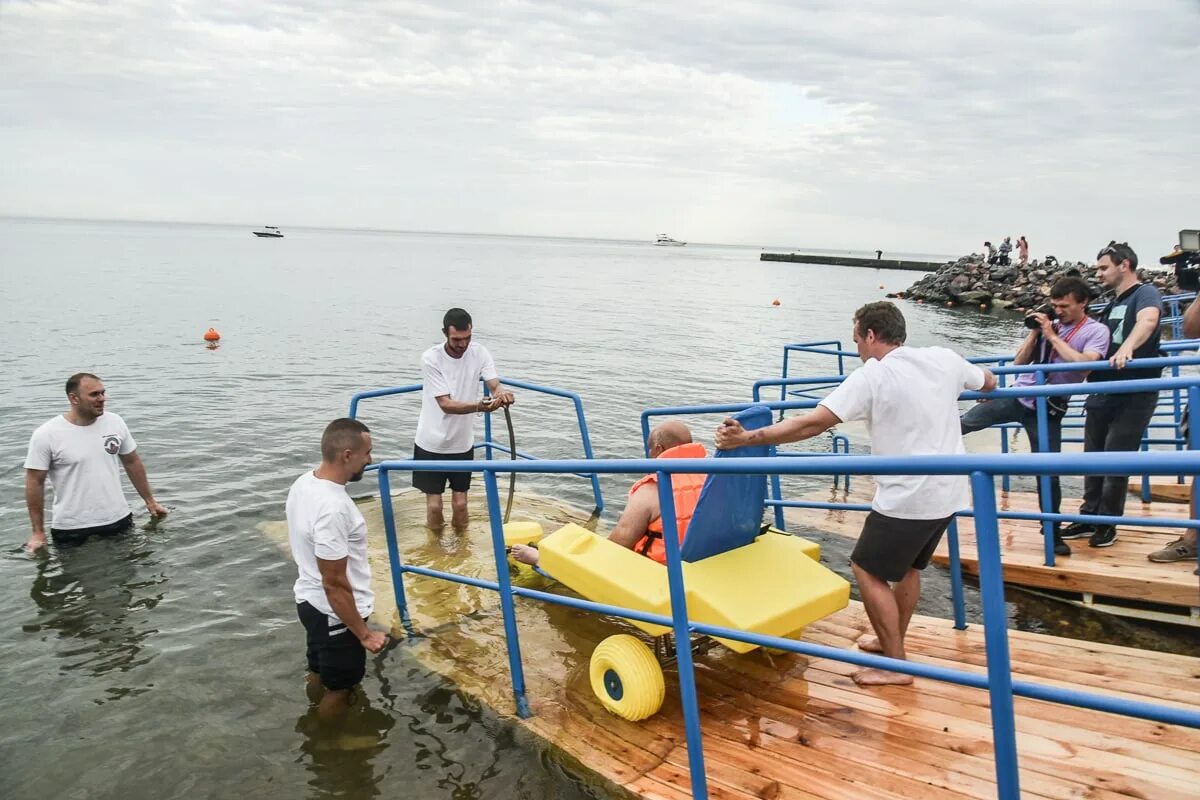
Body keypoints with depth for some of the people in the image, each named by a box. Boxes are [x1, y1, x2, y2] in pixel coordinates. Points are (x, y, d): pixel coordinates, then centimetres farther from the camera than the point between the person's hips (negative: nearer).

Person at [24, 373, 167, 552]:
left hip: (118, 520, 3)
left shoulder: (115, 422, -2)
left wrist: (150, 501, 13)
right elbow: (35, 482, -7)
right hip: (71, 529, -3)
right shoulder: (46, 434, -12)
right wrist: (39, 533, -6)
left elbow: (132, 462, 10)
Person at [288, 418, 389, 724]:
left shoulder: (304, 483, -4)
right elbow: (335, 584, -28)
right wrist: (363, 634, -19)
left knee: (319, 673, 28)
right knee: (339, 688, 13)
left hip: (311, 601, 9)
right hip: (335, 613, -9)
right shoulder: (333, 508, -34)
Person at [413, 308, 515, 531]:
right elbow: (445, 404, -25)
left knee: (460, 503, 9)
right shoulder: (430, 358, -19)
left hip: (462, 442, 3)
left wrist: (501, 394, -46)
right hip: (432, 442, -3)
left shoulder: (479, 352, -8)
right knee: (434, 504, 1)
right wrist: (479, 406, -42)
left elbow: (494, 385, -20)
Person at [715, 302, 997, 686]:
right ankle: (891, 641, 39)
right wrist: (957, 385, 46)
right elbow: (989, 383, 23)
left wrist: (747, 437, -19)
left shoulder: (872, 376, -16)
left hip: (907, 499, -8)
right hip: (948, 493, 8)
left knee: (868, 571, 7)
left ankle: (895, 665, 13)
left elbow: (812, 424, -22)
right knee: (907, 567, 24)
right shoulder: (944, 359, 3)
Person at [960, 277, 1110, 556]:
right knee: (963, 424, -6)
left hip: (1047, 411, -3)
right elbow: (1019, 362, 8)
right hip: (1017, 396, 3)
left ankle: (1054, 534, 17)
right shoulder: (1049, 325, 6)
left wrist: (1052, 336, -17)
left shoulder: (1096, 331, -3)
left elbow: (1085, 363, -23)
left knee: (1048, 473, 3)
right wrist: (1034, 333, -4)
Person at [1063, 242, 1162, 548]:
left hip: (1133, 397, -8)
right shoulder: (1112, 305, 16)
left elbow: (1148, 320, -33)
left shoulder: (1145, 293, -10)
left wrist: (1127, 347, -51)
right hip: (1101, 395, 8)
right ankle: (1089, 518, 21)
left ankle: (1107, 524, 12)